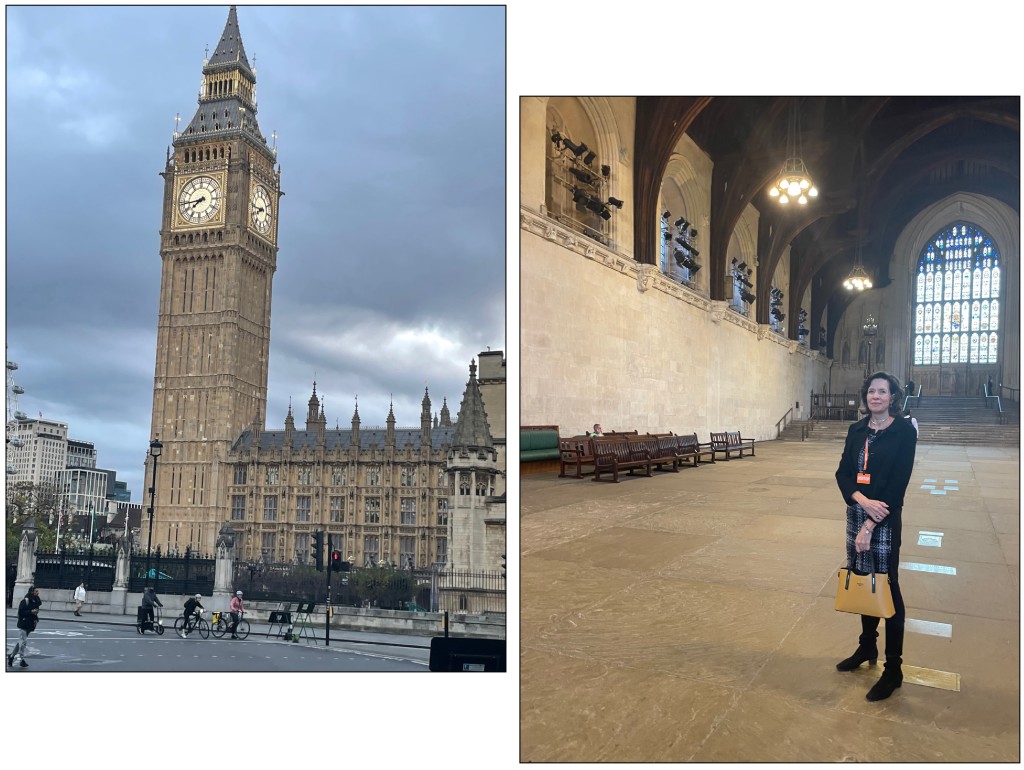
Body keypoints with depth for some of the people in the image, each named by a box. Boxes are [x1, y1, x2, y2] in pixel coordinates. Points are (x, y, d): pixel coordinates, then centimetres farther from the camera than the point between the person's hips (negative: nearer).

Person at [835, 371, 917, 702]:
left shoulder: (904, 431, -9)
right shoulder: (857, 430, 7)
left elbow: (898, 483, -13)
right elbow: (843, 472, 4)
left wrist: (870, 525, -15)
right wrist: (862, 500, -16)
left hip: (885, 517, -5)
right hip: (855, 512, 5)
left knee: (886, 587, 1)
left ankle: (893, 669, 12)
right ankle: (867, 647, 33)